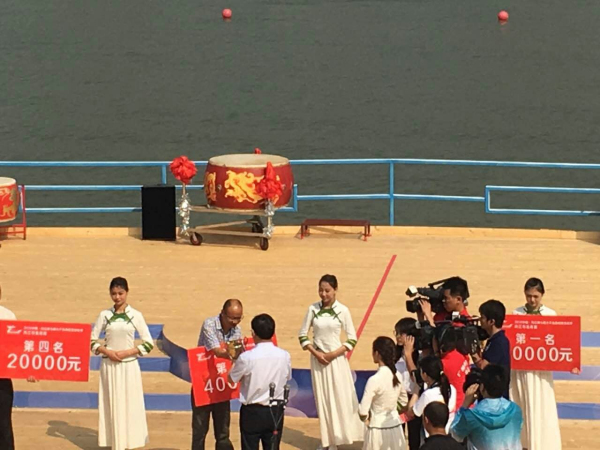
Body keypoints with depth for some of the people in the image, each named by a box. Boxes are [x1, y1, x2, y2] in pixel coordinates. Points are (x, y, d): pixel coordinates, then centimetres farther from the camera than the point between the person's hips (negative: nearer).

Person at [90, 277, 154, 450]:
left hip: (129, 366, -1)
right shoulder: (105, 315, 3)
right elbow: (92, 340, 6)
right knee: (111, 405, 2)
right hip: (109, 366, 1)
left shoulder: (135, 315, -1)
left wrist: (128, 352, -12)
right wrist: (107, 352, -10)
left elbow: (149, 343, -1)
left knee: (130, 404, -1)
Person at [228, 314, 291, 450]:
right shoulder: (284, 356, -7)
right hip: (275, 411, 3)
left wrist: (235, 360, 11)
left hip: (252, 412, -3)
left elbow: (232, 379, -3)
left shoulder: (246, 357, -18)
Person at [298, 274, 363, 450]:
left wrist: (335, 353, -11)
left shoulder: (343, 310, -5)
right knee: (322, 399, 4)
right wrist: (315, 353, -8)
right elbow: (302, 335, 4)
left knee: (340, 397, -2)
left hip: (337, 358, -1)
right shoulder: (313, 309, -2)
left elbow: (352, 339, -1)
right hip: (318, 358, 1)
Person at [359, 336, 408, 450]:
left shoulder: (375, 380, -19)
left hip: (378, 430, -6)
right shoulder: (397, 376, 0)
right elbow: (404, 403, 14)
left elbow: (363, 412, -20)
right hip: (395, 427, 6)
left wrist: (365, 418, 0)